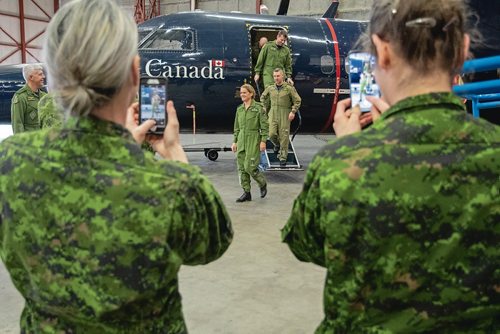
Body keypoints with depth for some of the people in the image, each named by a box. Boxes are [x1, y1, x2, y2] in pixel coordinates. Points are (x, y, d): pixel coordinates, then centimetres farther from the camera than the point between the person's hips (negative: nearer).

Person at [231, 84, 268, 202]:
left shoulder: (258, 108, -5)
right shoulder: (239, 109, 11)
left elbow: (265, 126, -6)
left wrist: (263, 141, -12)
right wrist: (234, 141, 13)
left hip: (253, 140, -6)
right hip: (241, 140, 6)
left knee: (249, 166, -11)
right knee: (241, 167, 4)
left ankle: (263, 184, 16)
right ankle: (246, 192, 13)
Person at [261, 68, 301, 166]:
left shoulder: (289, 88, -4)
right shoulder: (270, 88, 7)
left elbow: (297, 101, 0)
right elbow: (263, 97, 25)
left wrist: (293, 112, -10)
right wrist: (265, 108, 18)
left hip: (285, 115, -3)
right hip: (273, 115, 3)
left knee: (284, 136, -2)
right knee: (272, 134, -9)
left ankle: (283, 157, 8)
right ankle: (277, 145, 27)